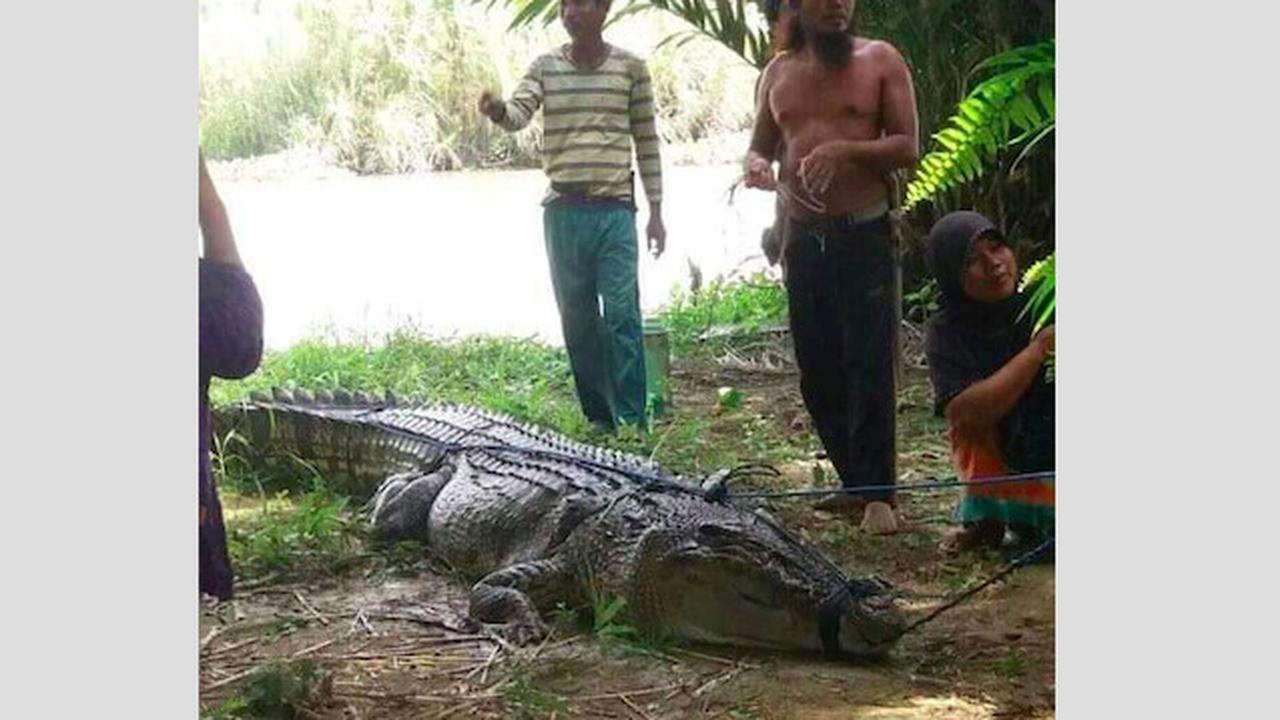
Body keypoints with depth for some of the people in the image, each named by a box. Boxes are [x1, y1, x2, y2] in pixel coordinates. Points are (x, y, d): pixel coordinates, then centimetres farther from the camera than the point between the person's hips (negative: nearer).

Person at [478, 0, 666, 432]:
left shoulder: (630, 67, 4)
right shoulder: (545, 67, 7)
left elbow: (646, 140, 7)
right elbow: (519, 114, -9)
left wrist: (656, 211, 5)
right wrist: (497, 111, -34)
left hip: (615, 210, -2)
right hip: (563, 212, 2)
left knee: (622, 315, -8)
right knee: (577, 319, 6)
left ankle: (632, 420, -2)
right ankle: (598, 419, 16)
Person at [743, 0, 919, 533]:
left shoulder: (880, 60, 0)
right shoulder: (780, 70, 12)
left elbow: (908, 148, -5)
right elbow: (759, 146, 20)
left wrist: (846, 149, -21)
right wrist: (757, 167, -4)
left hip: (864, 236, -5)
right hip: (803, 240, 5)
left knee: (869, 368, -6)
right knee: (817, 372, 8)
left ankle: (877, 494, 0)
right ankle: (854, 483, 21)